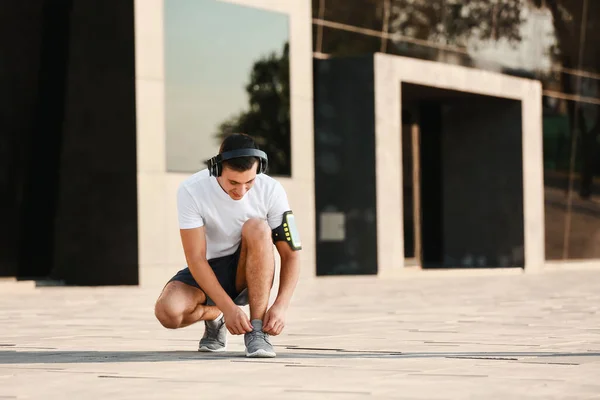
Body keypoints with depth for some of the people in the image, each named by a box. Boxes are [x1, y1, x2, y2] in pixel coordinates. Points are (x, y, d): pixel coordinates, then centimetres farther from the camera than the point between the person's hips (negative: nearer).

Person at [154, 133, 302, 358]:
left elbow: (291, 255, -13)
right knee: (167, 311, -31)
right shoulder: (191, 191, -20)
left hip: (249, 274, 0)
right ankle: (213, 315, 6)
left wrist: (280, 306, -29)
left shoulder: (271, 190, -17)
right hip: (208, 273, 0)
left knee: (257, 228, -32)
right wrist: (228, 307, -31)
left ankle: (258, 330, -27)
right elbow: (196, 258, -21)